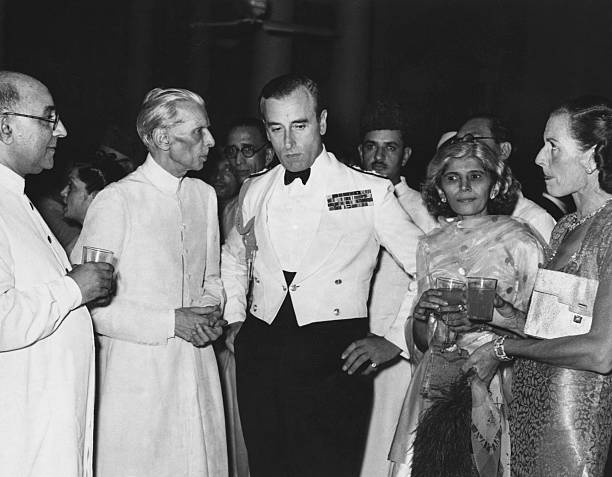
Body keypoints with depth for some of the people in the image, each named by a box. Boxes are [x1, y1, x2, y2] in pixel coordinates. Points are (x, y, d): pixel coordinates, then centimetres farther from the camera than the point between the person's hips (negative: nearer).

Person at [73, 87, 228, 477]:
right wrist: (172, 322, -16)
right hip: (137, 368, -6)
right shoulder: (116, 202, -12)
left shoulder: (204, 196, 10)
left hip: (196, 360, 6)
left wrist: (210, 311, -1)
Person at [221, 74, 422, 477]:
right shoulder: (255, 191, 12)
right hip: (260, 352, 4)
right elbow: (234, 258, 30)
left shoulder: (370, 191, -3)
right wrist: (233, 318, 18)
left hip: (334, 361, -4)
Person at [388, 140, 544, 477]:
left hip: (497, 384, -3)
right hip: (435, 385, 3)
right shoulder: (430, 245, 10)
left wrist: (495, 314, -19)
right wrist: (423, 315, -6)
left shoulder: (520, 241, -2)